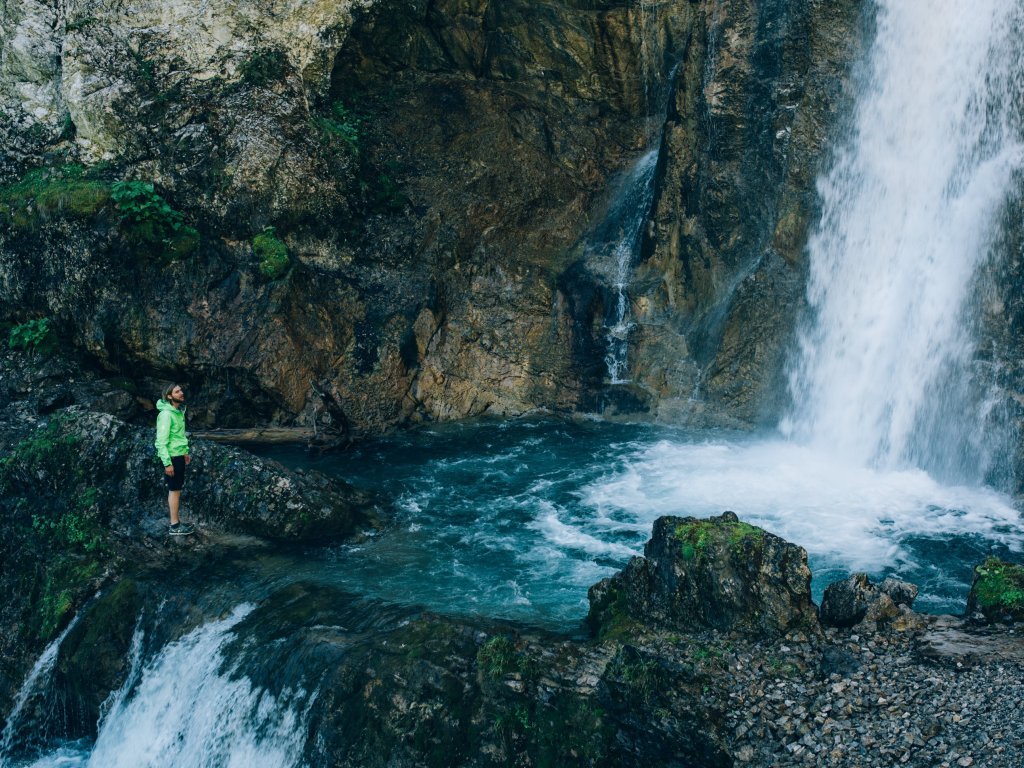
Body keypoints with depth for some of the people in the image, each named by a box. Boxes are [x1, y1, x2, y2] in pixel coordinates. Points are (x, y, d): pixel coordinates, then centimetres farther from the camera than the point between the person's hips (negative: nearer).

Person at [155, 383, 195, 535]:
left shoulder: (179, 411, 7)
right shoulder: (166, 414, -19)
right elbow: (161, 440, -21)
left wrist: (185, 452, 21)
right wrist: (167, 463, -22)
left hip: (179, 455, 8)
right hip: (172, 456, -8)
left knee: (176, 489, 14)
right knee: (174, 490, -3)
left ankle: (176, 521, 23)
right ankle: (175, 526, 4)